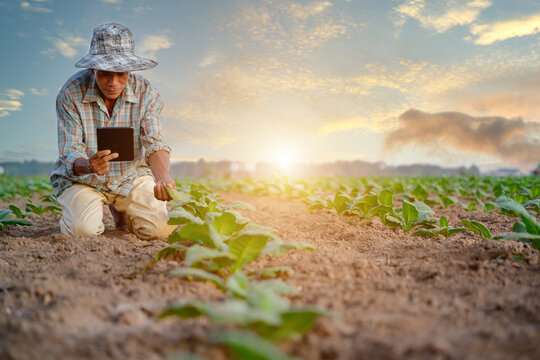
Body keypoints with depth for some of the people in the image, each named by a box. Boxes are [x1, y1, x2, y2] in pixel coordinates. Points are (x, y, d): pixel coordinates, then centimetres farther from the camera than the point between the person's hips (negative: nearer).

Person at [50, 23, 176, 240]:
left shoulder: (146, 94, -14)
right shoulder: (71, 94, -19)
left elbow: (154, 144, -22)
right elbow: (69, 154, -20)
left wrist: (163, 178, -44)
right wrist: (88, 166, -46)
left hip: (132, 176, 2)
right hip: (82, 179, -1)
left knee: (159, 228, -16)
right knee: (85, 229, -27)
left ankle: (121, 211, 19)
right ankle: (76, 211, 13)